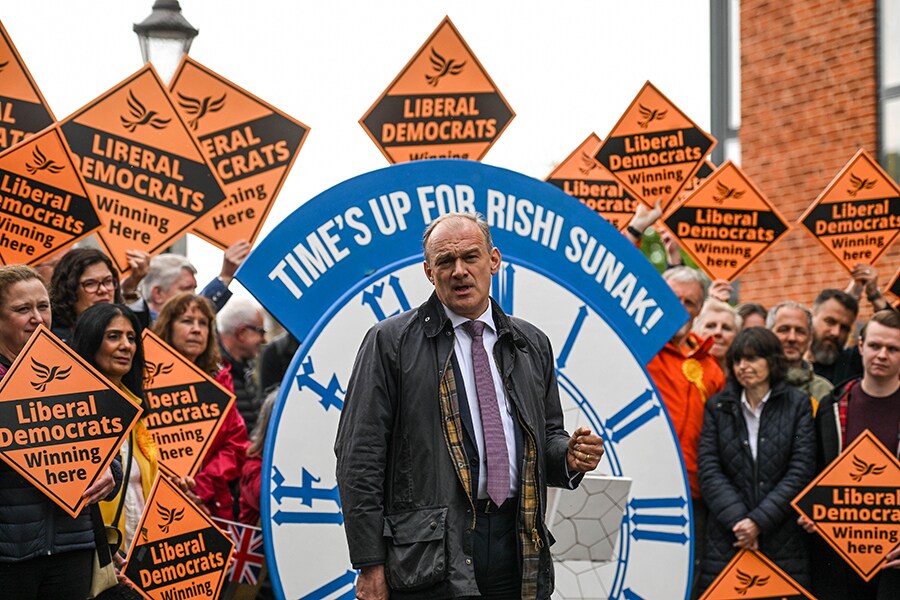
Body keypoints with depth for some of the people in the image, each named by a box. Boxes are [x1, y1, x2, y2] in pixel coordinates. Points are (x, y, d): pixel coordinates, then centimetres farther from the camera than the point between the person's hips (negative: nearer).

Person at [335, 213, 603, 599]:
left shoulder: (532, 345, 14)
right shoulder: (391, 342, 0)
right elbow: (359, 458, -4)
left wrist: (569, 456, -2)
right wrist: (370, 565, -10)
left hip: (519, 551, 4)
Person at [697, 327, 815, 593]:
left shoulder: (798, 405, 5)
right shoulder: (717, 407, 9)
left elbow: (800, 471, -3)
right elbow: (708, 470, 1)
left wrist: (759, 520, -11)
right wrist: (737, 520, -12)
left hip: (784, 540, -1)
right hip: (726, 541, 1)